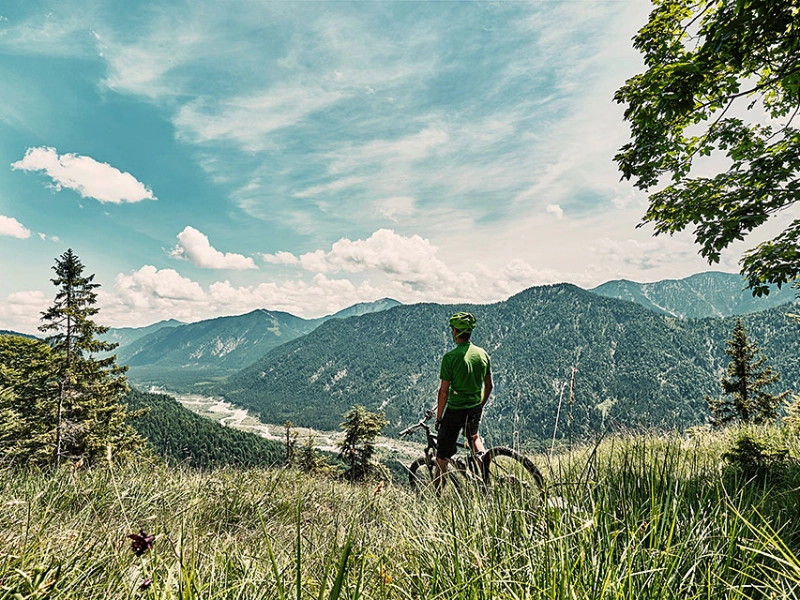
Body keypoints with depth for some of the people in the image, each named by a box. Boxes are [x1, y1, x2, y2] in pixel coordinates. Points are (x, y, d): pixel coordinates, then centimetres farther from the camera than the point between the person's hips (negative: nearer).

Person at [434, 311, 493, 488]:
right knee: (474, 436, 36)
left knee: (442, 456, 8)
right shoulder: (483, 354, 0)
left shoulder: (450, 357, -18)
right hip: (476, 408, 6)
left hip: (455, 409, -5)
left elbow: (444, 391, -16)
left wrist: (439, 417, -4)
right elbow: (489, 385, 8)